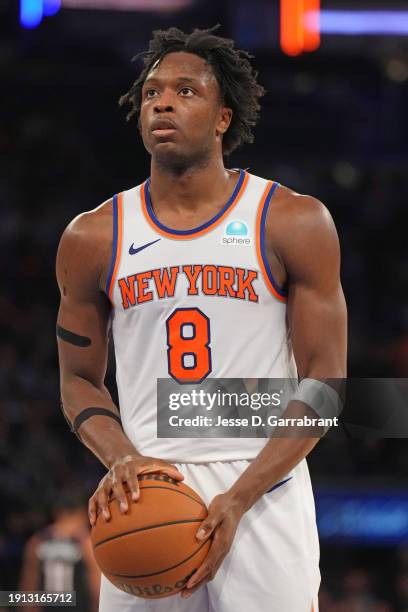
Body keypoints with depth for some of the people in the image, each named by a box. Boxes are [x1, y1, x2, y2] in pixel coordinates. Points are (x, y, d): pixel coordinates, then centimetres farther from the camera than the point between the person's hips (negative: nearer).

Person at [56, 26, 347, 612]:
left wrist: (239, 498, -13)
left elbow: (324, 381, -2)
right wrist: (121, 460, -9)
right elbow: (80, 380, 13)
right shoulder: (94, 238, 7)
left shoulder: (294, 223, 0)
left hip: (264, 490, -2)